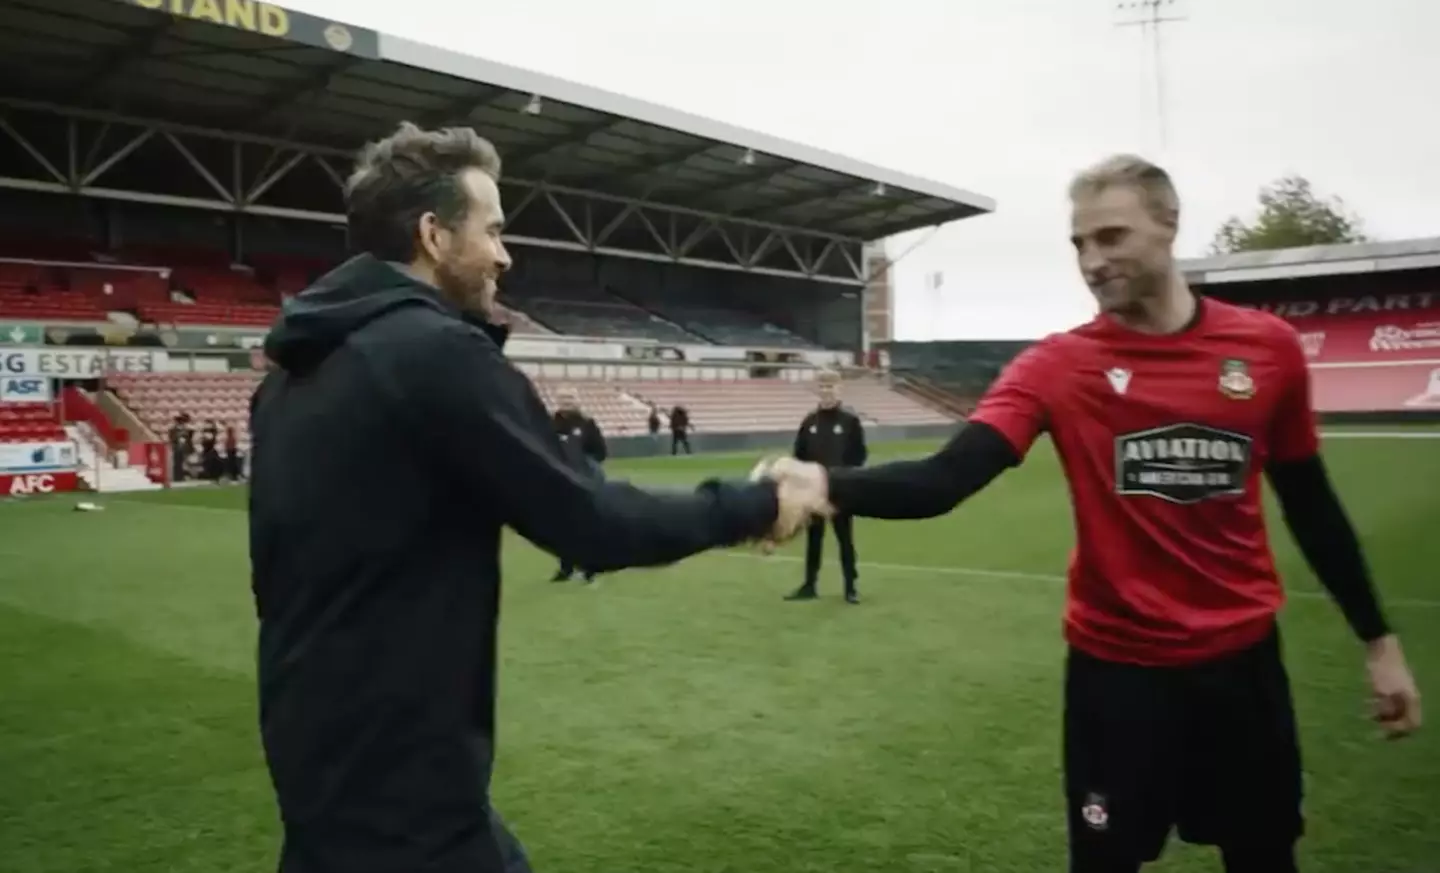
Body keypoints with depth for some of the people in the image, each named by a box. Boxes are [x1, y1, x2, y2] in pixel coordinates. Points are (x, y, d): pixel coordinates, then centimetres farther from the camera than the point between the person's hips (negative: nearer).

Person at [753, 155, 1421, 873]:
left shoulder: (1268, 346, -4)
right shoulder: (1057, 365, -11)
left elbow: (1309, 501, 7)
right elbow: (945, 478, -26)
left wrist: (1377, 638, 10)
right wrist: (826, 484, -44)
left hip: (1244, 656, 3)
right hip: (1116, 664, -2)